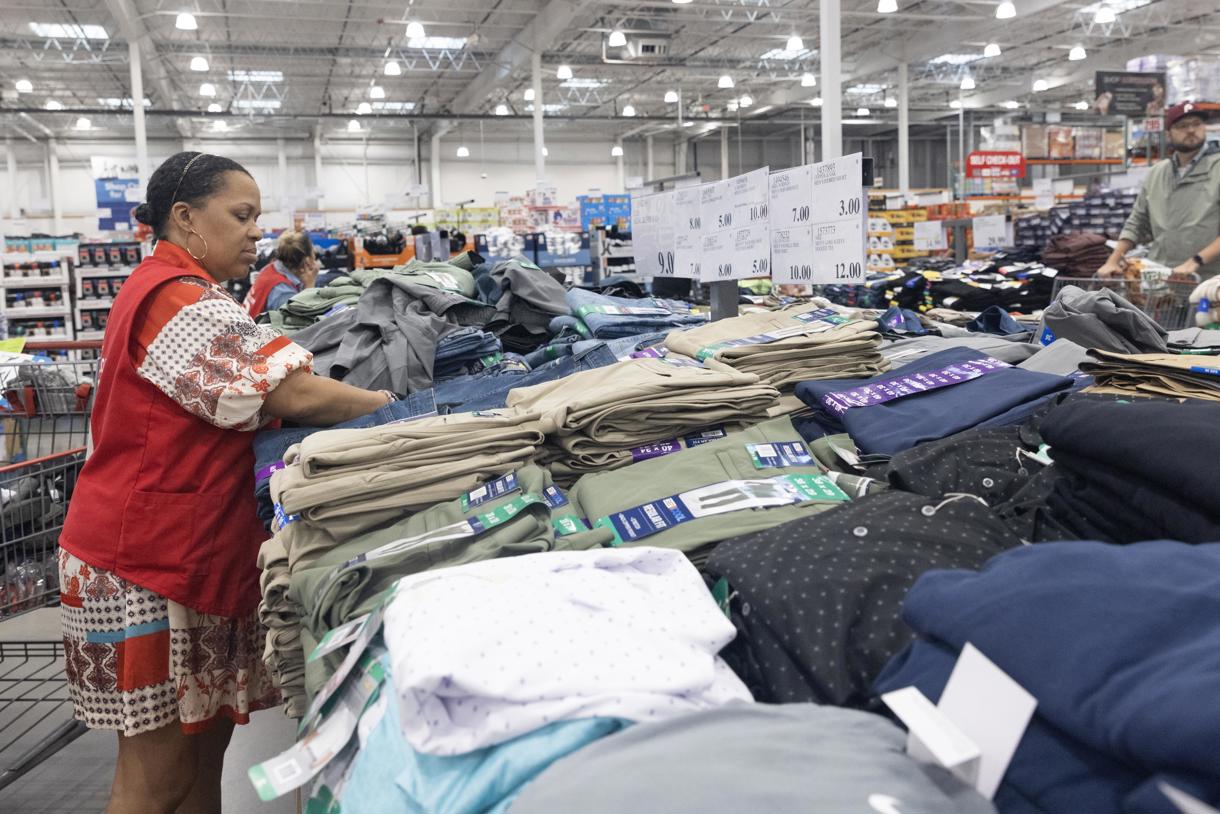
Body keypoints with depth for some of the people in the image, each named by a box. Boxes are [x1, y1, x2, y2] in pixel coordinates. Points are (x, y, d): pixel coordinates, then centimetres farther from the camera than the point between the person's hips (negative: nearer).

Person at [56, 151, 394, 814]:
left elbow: (239, 403, 16)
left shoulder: (161, 290, 17)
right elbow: (294, 395, -24)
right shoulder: (185, 303, -18)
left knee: (205, 743, 15)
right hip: (148, 563, -10)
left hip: (187, 554, 10)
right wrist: (394, 404, -11)